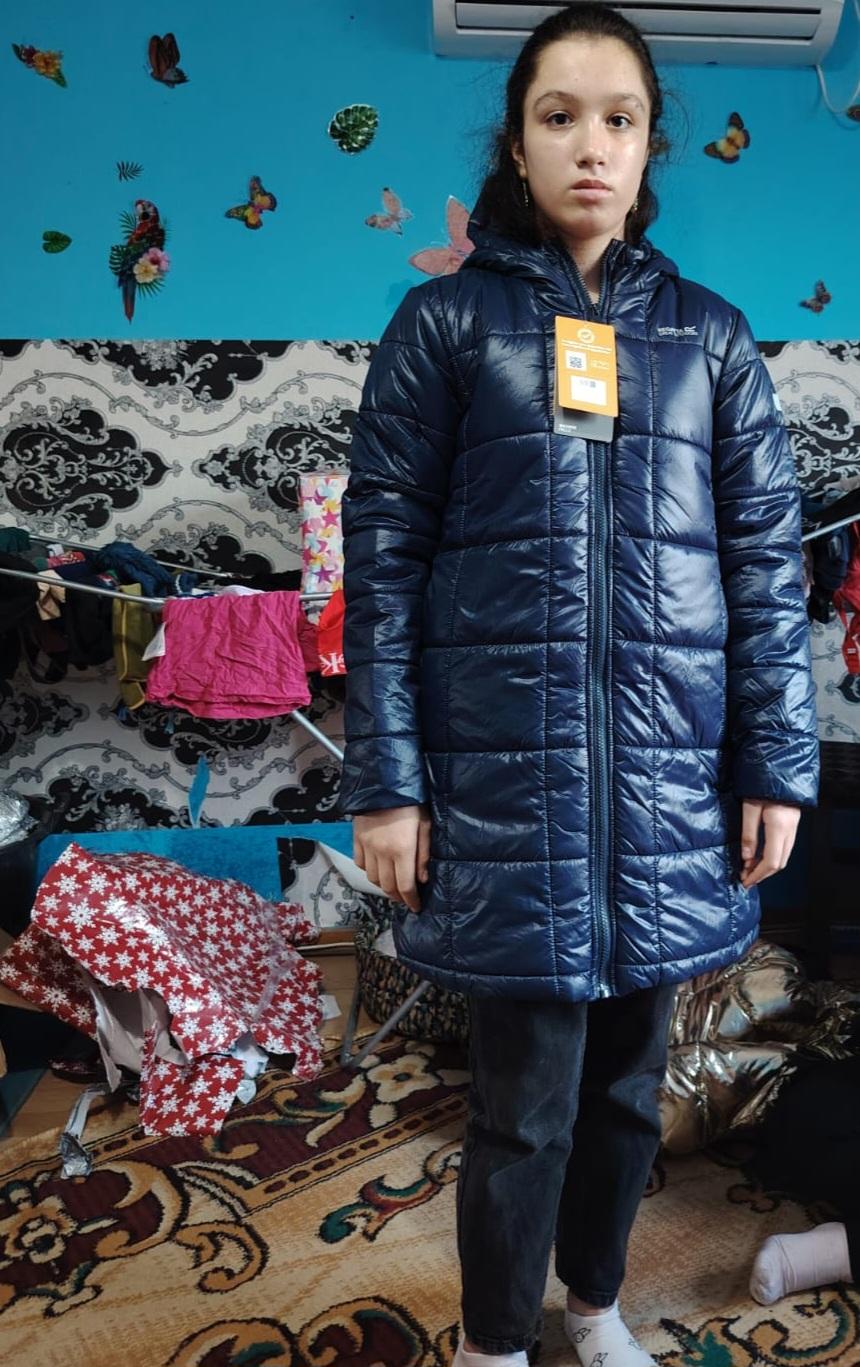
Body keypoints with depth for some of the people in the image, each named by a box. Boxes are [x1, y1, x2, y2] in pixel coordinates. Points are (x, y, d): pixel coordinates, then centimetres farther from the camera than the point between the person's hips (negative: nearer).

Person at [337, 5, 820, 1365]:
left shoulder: (710, 334, 10)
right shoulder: (447, 321, 3)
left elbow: (767, 559, 8)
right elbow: (383, 556, -2)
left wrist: (778, 764, 2)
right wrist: (384, 781, -7)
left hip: (667, 768, 3)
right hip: (507, 767, -2)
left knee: (629, 1074, 16)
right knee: (526, 1097, 5)